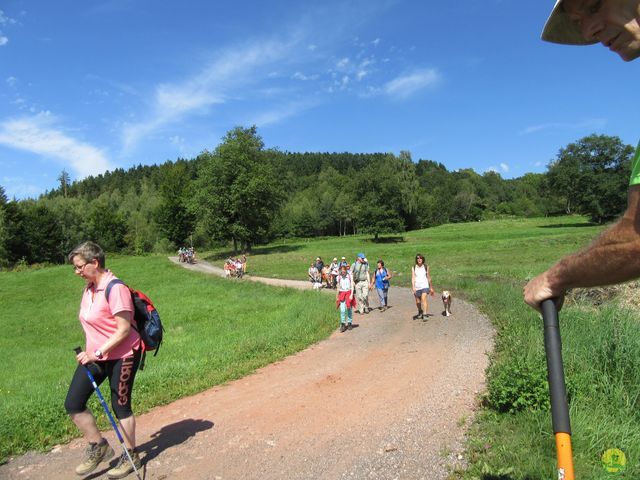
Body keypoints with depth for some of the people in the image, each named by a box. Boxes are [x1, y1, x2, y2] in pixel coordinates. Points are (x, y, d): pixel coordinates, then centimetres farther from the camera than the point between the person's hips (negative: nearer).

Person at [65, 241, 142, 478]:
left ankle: (131, 456, 26)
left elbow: (124, 329, -23)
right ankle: (98, 446, 24)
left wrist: (97, 353, -23)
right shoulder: (89, 288, 6)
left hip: (121, 356, -8)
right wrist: (91, 353, 17)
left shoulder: (115, 288, -22)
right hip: (94, 355, 8)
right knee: (73, 404, 4)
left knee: (120, 406, 5)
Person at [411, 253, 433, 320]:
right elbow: (413, 278, -2)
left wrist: (431, 287, 16)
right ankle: (420, 312, 39)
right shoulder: (414, 268, 4)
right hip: (417, 287, 2)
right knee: (418, 302, 12)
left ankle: (425, 314, -24)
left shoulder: (426, 267, 4)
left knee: (424, 299, -22)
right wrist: (413, 287, -14)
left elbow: (429, 277, 12)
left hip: (424, 286, -2)